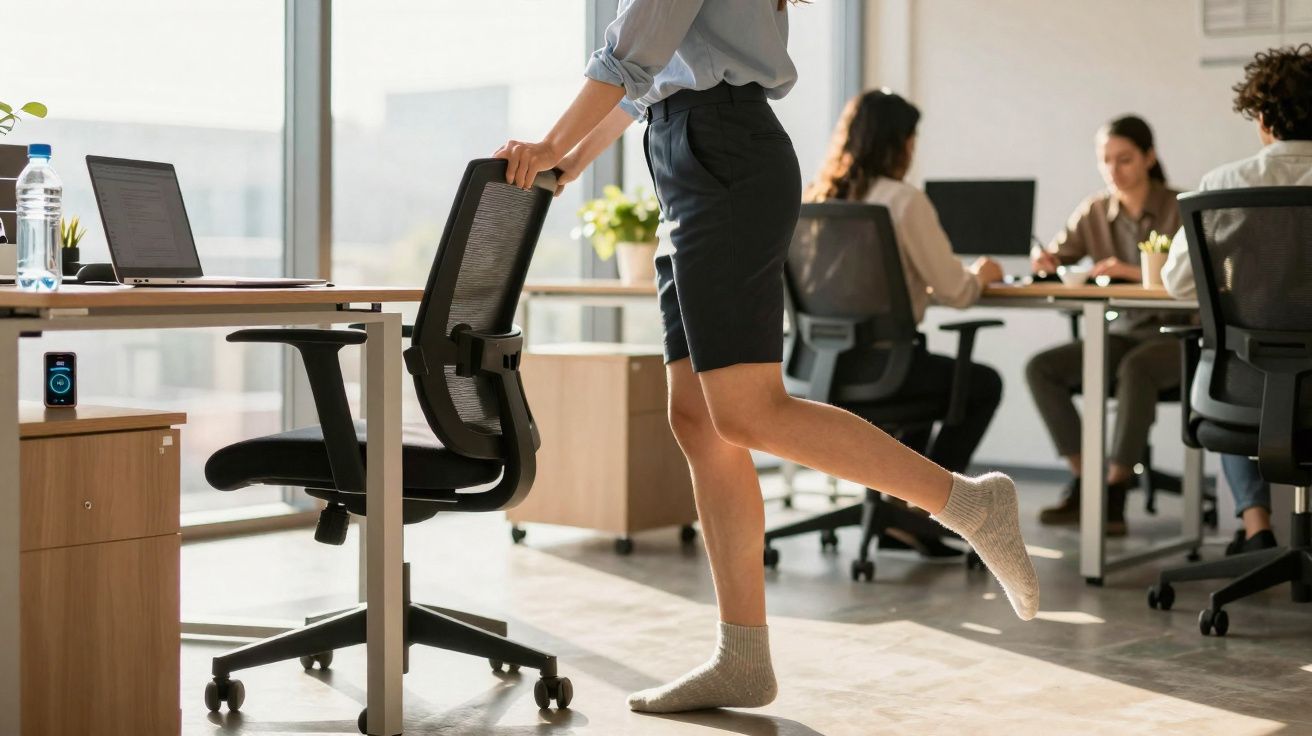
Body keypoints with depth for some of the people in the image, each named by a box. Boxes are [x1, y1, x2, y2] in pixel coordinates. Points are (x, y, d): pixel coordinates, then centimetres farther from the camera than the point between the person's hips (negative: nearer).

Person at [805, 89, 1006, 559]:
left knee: (931, 375, 35)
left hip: (824, 361, 7)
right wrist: (980, 275, 12)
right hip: (878, 361, -7)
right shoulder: (904, 201, -13)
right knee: (984, 384, 19)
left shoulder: (816, 199, 8)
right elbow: (954, 291, -11)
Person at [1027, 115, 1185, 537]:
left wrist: (1133, 271, -32)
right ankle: (1083, 482, -13)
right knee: (1042, 367, -16)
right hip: (1123, 333, 5)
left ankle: (1115, 495, -31)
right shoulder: (1093, 212, 5)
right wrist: (1043, 260, -14)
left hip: (1177, 333, -5)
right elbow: (1054, 260, 11)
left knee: (1136, 368, -38)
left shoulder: (1179, 209, -7)